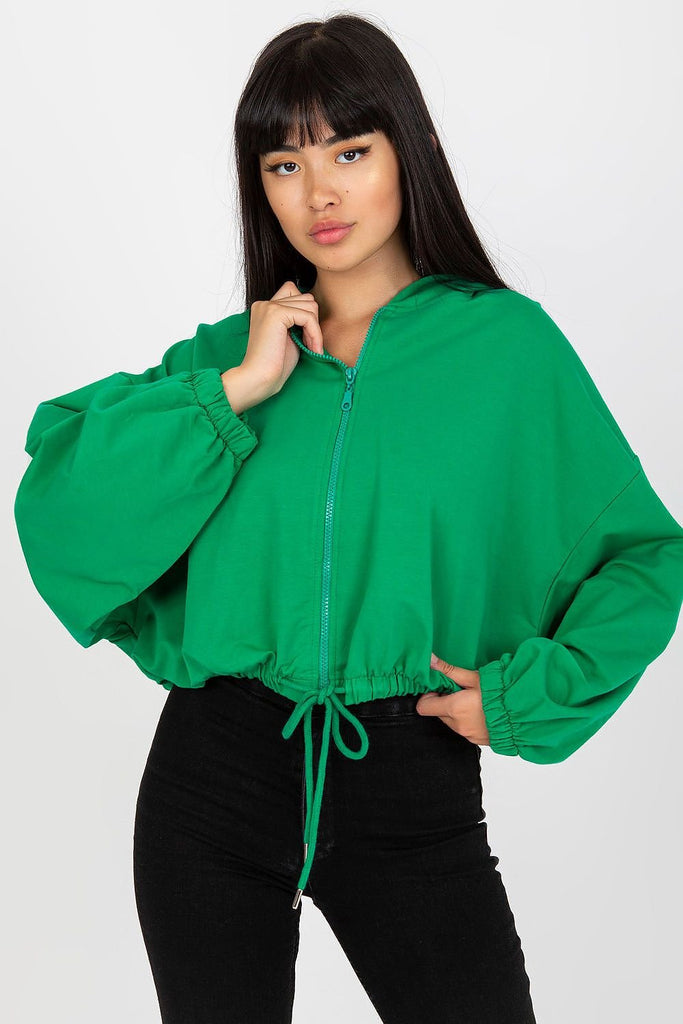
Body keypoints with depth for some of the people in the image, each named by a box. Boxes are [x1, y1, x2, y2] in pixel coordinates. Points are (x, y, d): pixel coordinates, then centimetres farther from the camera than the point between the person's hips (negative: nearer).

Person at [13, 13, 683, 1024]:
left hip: (416, 791, -2)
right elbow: (57, 513, -8)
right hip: (217, 774, 2)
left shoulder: (508, 340, -2)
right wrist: (234, 392, -13)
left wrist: (527, 694, -9)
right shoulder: (226, 353, 4)